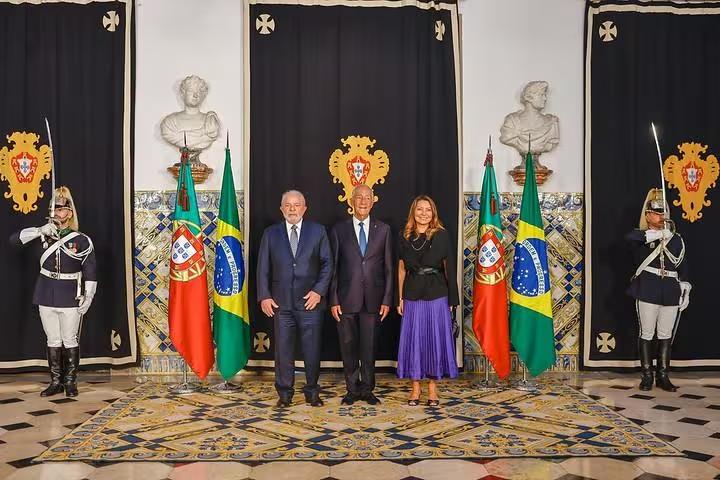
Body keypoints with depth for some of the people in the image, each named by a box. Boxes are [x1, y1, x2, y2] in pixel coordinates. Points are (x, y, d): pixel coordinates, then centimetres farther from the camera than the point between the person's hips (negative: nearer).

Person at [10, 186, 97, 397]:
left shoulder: (81, 240, -4)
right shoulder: (43, 235, 5)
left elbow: (90, 271, -3)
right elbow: (14, 239, -3)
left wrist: (88, 296, -8)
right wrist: (40, 230, -14)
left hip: (70, 298, -3)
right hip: (47, 296, 3)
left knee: (70, 341, 3)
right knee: (53, 341, 10)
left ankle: (70, 382, 14)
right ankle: (56, 382, 18)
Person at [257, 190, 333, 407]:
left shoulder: (318, 231, 5)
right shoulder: (270, 233, 8)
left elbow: (327, 263, 3)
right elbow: (263, 267, 7)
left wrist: (319, 291, -8)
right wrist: (264, 296, -2)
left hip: (310, 300, -1)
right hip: (281, 302, 1)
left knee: (312, 349, 5)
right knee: (283, 350, 5)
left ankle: (312, 392, 19)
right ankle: (284, 393, 18)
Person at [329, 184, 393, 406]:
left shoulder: (383, 229, 6)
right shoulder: (339, 229, 3)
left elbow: (388, 267, 5)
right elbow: (333, 268, 2)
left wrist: (387, 299, -1)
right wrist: (333, 300, -3)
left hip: (372, 298, 0)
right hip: (347, 298, 0)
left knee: (369, 346, 7)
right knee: (348, 346, 7)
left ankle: (367, 389, 22)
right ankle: (352, 389, 22)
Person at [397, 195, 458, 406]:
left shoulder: (442, 236, -1)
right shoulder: (404, 237, 5)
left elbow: (449, 268, -1)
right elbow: (401, 269, 7)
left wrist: (452, 299, -3)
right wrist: (400, 298, 2)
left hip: (437, 295, -1)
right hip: (412, 295, 2)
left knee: (435, 339, 3)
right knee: (413, 339, 4)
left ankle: (432, 387, 16)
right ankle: (415, 386, 17)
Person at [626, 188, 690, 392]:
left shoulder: (676, 239, 13)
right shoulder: (642, 238, 1)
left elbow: (683, 268, 14)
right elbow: (629, 236, -25)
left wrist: (685, 291, 9)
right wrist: (655, 235, -30)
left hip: (671, 293, 3)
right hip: (647, 291, -3)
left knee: (666, 335, 7)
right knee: (647, 334, 2)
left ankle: (663, 375, 15)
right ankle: (647, 375, 11)